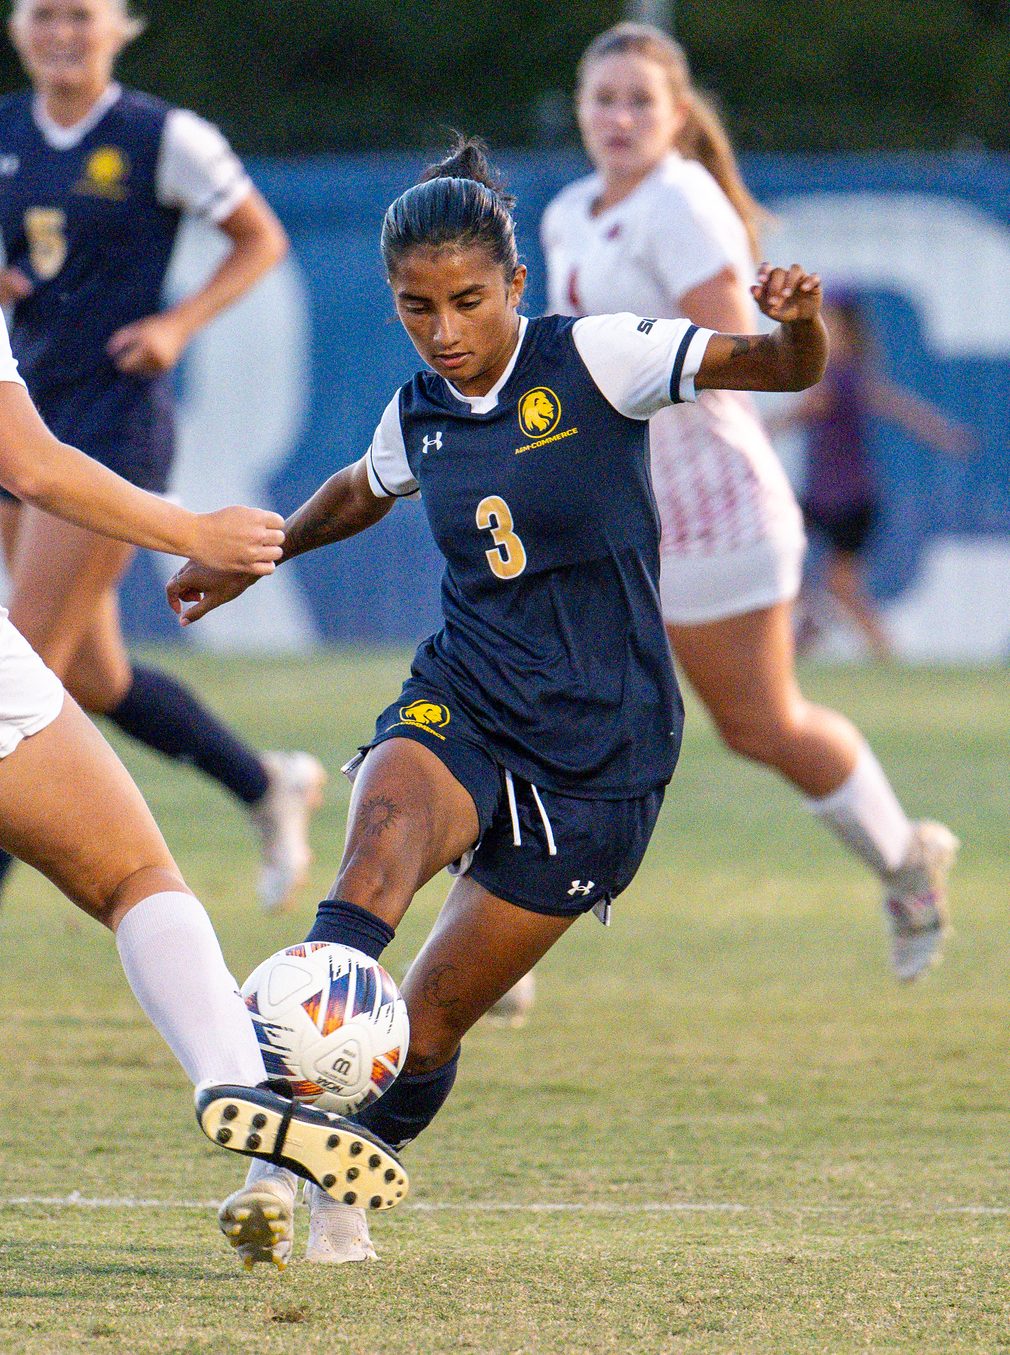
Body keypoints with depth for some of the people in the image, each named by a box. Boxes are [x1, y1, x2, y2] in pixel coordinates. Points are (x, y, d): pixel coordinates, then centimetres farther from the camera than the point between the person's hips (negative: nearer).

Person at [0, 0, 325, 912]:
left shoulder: (165, 138, -7)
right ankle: (270, 786, 31)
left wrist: (179, 325, -12)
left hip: (116, 419, -7)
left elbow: (262, 239, 1)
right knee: (89, 678, 10)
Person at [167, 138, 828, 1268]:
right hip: (458, 704, 3)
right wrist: (248, 559, 43)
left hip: (599, 747, -3)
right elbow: (363, 492, 31)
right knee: (388, 828, -34)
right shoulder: (418, 415, 7)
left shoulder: (591, 361, -8)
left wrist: (797, 325, -37)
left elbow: (782, 368, -15)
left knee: (430, 1021, -2)